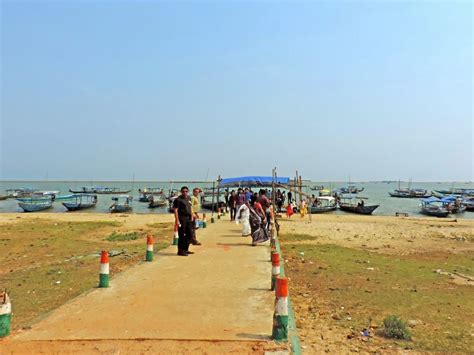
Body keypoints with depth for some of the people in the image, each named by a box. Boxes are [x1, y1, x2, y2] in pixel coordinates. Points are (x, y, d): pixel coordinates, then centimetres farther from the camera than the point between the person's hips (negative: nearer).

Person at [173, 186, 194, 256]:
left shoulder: (189, 198, 13)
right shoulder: (178, 199, -10)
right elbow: (175, 210, -13)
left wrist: (191, 216, 16)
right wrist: (177, 220, -19)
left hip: (188, 218, 8)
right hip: (182, 219, -8)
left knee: (190, 235, 13)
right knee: (182, 236, -3)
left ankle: (186, 250, 25)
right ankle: (180, 251, 6)